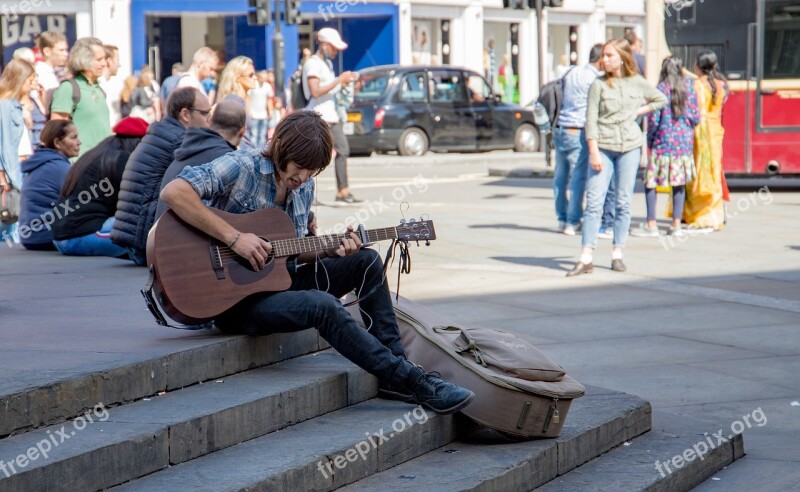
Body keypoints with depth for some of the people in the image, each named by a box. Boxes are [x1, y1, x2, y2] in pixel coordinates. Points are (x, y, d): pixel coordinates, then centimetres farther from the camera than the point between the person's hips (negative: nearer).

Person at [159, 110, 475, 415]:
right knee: (323, 306, -30)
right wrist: (234, 238, -30)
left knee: (366, 261, 0)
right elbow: (173, 192, -30)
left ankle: (394, 370, -2)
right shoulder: (242, 168, -16)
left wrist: (329, 250, -7)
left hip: (276, 279, 8)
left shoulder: (304, 188, 8)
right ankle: (413, 382, -20)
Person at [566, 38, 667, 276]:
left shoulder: (637, 83, 6)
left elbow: (661, 99, 21)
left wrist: (639, 111, 7)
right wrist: (594, 152, -11)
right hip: (603, 147, -2)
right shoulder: (598, 85, 0)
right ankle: (586, 258, -9)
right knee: (594, 201, -8)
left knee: (624, 202, 4)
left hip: (630, 147, 2)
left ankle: (617, 254, 12)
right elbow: (591, 120, -3)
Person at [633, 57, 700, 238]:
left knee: (650, 182, 1)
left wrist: (650, 140, 5)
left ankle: (651, 225, -4)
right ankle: (677, 225, 10)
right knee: (679, 183, 10)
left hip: (663, 143, -4)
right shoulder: (689, 88, 3)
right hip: (685, 143, 4)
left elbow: (653, 119, -10)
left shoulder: (661, 90, -8)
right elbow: (696, 118, 4)